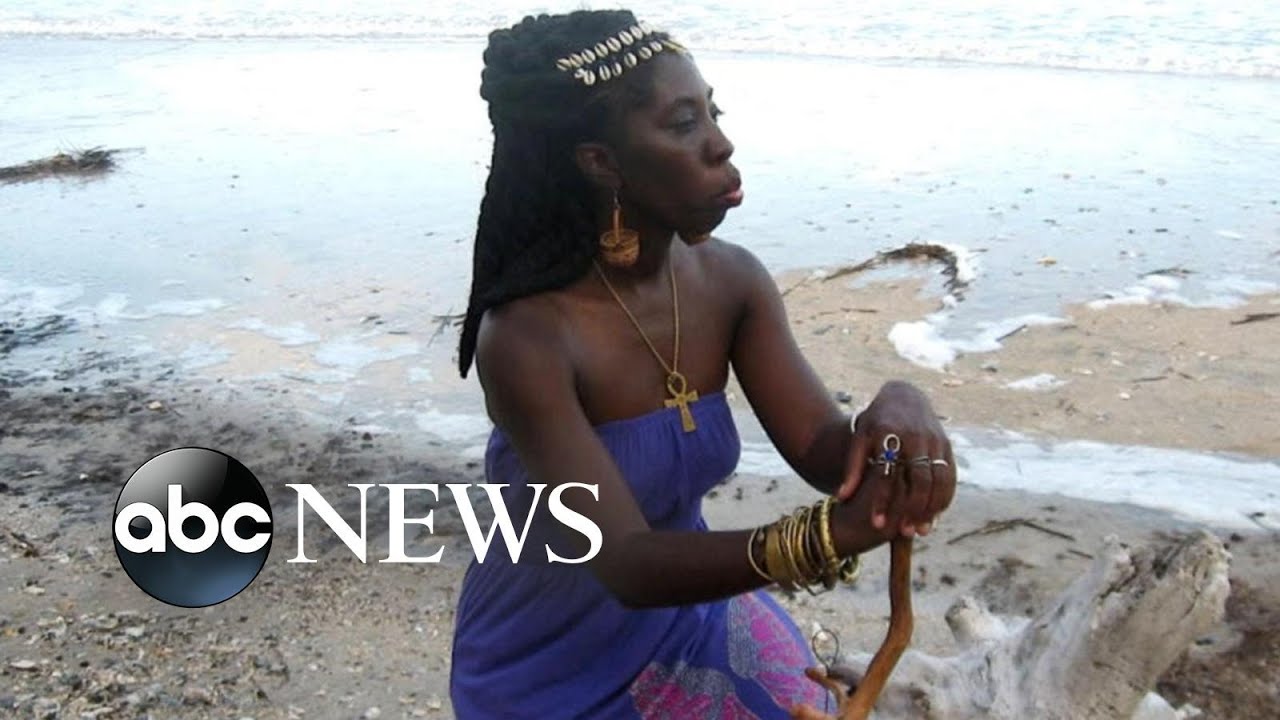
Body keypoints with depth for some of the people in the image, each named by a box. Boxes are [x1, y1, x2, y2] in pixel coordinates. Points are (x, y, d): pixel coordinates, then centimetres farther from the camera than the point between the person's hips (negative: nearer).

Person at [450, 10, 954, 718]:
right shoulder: (526, 335, -30)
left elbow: (828, 454, -16)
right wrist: (826, 537, -49)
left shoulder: (732, 280, -13)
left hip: (692, 621, 4)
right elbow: (626, 563, -35)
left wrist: (896, 409, -38)